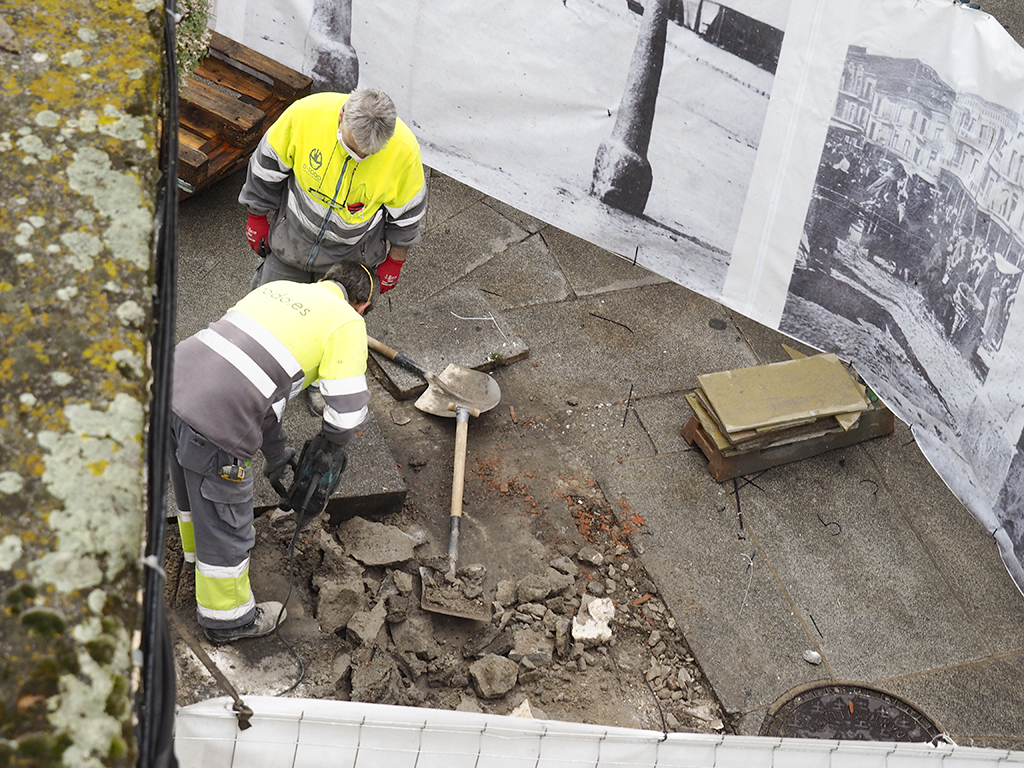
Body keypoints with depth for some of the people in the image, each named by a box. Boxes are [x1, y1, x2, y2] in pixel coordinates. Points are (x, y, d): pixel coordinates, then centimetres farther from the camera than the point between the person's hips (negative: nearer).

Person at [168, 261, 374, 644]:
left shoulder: (277, 289, 23)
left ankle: (201, 554, 60)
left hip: (171, 379, 8)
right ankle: (227, 618, 33)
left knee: (194, 490, 34)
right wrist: (332, 442, 22)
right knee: (224, 525, 14)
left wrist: (276, 449, 33)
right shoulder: (347, 323, 2)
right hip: (214, 422, -7)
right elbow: (348, 409, -3)